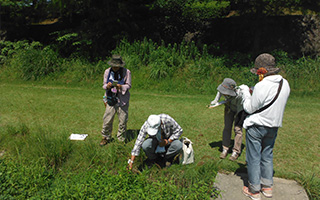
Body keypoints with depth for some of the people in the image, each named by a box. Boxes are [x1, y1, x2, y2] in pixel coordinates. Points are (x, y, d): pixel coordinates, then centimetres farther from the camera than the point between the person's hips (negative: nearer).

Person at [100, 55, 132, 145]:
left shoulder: (127, 72, -5)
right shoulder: (107, 71, 3)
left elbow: (128, 85, -2)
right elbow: (104, 85, 7)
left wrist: (121, 87, -23)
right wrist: (107, 86, -17)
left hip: (123, 100, -1)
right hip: (111, 99, 2)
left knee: (123, 120, 5)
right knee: (107, 119, 0)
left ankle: (121, 139, 23)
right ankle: (106, 137, 21)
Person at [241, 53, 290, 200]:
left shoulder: (262, 86, -24)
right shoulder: (285, 84, -1)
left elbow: (250, 108, -15)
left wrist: (246, 94, 3)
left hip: (256, 126, -7)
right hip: (274, 126, 7)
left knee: (253, 158, 6)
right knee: (267, 156, 21)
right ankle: (267, 187, 31)